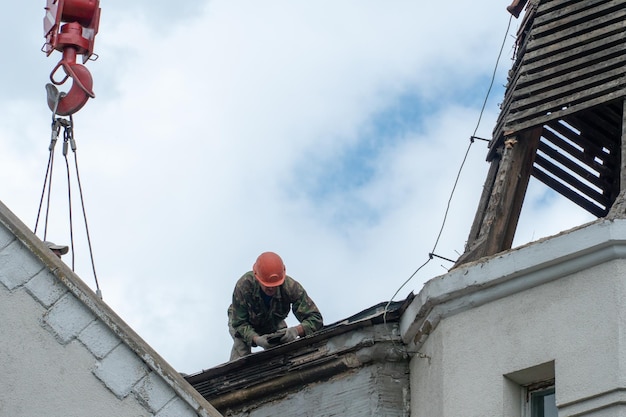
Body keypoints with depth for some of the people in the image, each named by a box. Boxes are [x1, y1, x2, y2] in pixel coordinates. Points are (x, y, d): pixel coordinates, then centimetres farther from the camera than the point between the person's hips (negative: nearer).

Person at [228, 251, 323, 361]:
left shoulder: (291, 287, -37)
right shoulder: (244, 285, -42)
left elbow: (315, 318, -35)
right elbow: (239, 323, -33)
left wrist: (297, 330, -57)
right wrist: (256, 339, -54)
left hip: (273, 323, 2)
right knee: (241, 343, -31)